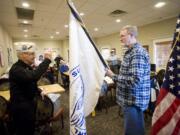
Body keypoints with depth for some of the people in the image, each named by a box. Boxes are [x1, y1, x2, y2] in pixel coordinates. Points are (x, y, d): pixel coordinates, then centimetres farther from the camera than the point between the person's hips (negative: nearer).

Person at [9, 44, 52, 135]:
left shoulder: (27, 67, 6)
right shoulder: (16, 69, -26)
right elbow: (33, 76, -46)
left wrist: (39, 92, 8)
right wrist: (47, 60, -40)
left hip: (29, 102, 9)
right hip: (20, 106, -9)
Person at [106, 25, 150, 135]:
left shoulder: (138, 53, -21)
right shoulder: (132, 52, 12)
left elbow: (135, 81, -30)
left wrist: (113, 76, -20)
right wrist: (115, 75, 8)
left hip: (133, 100, -10)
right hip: (131, 99, 10)